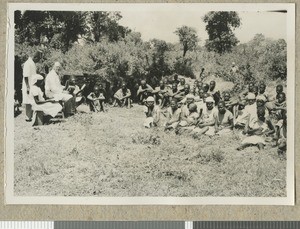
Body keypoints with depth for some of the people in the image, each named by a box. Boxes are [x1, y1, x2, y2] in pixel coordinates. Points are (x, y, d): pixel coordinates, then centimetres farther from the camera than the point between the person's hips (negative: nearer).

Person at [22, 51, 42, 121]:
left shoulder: (33, 63, 13)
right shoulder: (28, 63, -16)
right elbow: (25, 76, -19)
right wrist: (27, 87, -21)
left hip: (33, 86, 9)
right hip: (29, 87, -9)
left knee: (33, 102, 11)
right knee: (28, 102, -4)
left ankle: (31, 116, 18)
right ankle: (28, 117, 0)